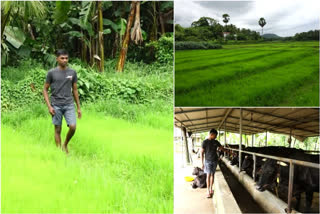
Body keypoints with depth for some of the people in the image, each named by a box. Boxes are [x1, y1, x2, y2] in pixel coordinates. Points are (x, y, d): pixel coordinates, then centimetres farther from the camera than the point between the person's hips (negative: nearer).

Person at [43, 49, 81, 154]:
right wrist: (49, 106, -6)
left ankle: (65, 145, 16)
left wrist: (78, 107, 11)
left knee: (73, 127, -10)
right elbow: (45, 89, 3)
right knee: (58, 129, 4)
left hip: (69, 105, 2)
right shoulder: (51, 73, -1)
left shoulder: (72, 72, 6)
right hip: (56, 105, -1)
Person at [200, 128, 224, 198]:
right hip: (208, 161, -4)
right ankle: (208, 191, -2)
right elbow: (202, 153, -8)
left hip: (215, 161, 5)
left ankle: (211, 188, 21)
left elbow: (222, 148, 19)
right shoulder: (205, 142, -9)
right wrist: (202, 163, -10)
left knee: (212, 174, 10)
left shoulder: (216, 142, 4)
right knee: (208, 175, -5)